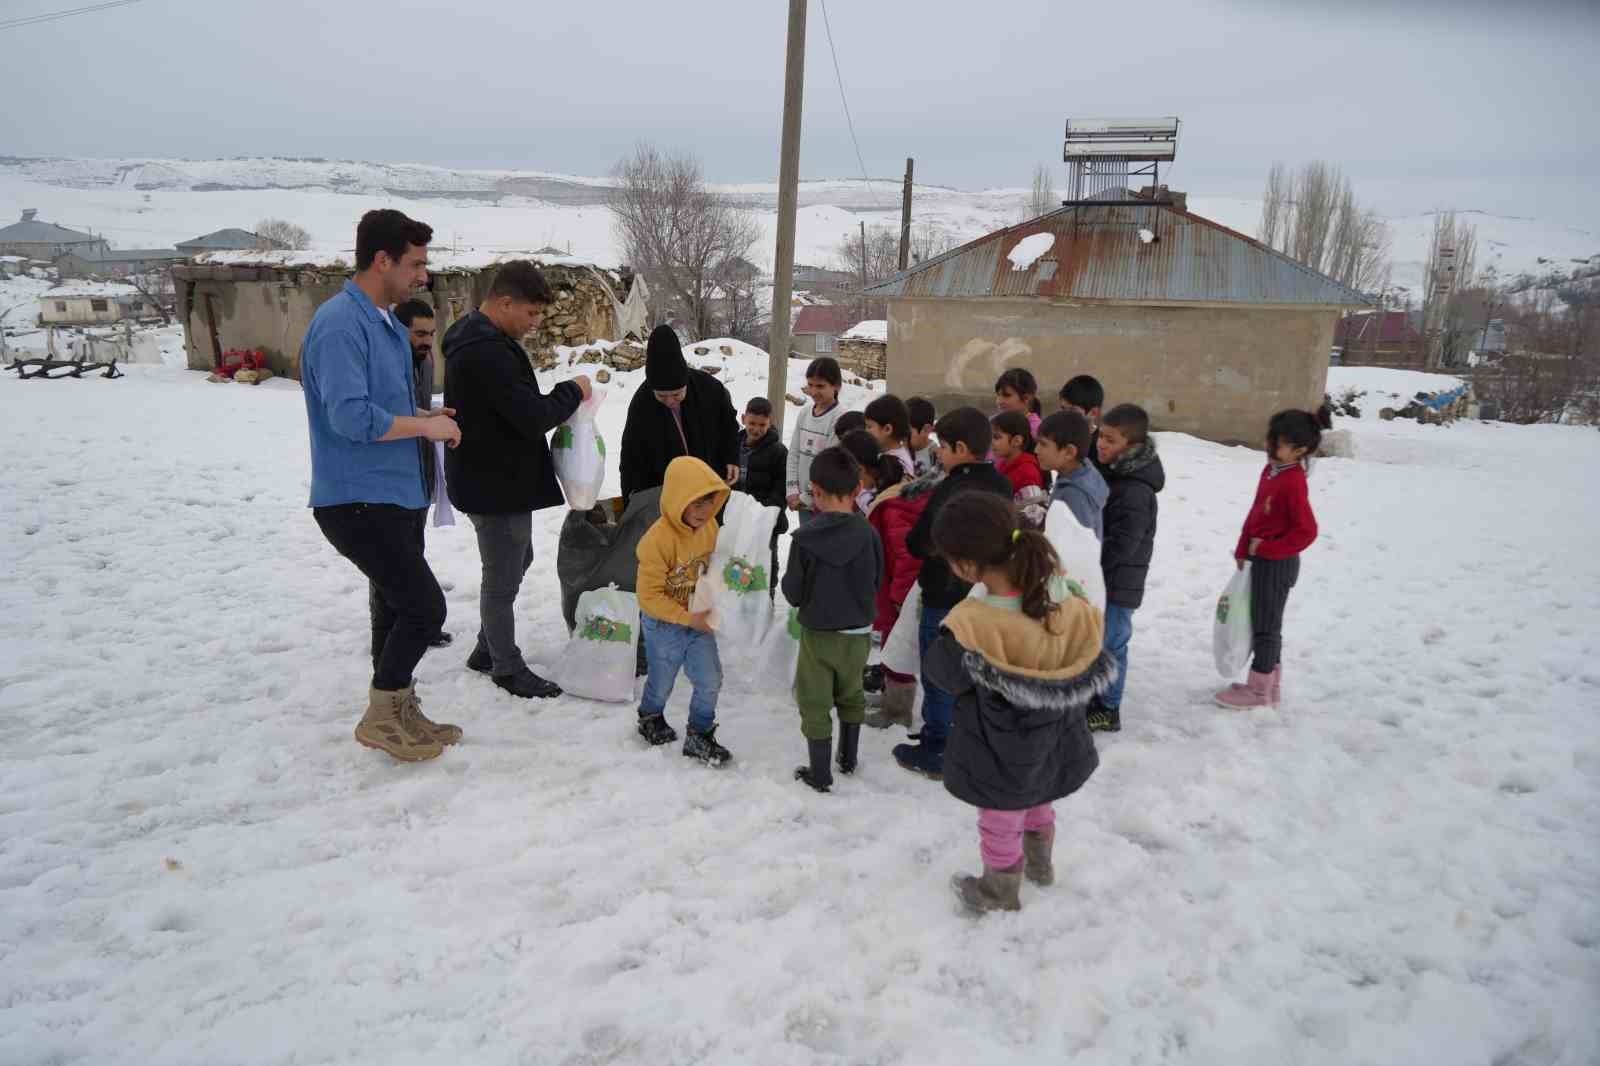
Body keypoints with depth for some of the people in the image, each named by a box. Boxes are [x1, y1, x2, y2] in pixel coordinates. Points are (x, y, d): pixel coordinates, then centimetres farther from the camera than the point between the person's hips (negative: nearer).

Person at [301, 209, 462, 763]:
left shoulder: (388, 324, 14)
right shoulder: (339, 323, -18)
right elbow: (350, 415, -28)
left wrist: (426, 418, 4)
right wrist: (425, 426, -16)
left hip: (398, 494, 10)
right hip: (358, 500, -10)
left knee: (395, 606, 16)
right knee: (425, 605, -9)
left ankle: (400, 711, 29)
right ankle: (381, 718, 8)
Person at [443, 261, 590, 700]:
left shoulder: (475, 340, 11)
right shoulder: (488, 352, -25)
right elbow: (533, 417, -27)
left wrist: (562, 399, 2)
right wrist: (573, 391, -11)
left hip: (495, 478, 11)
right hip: (496, 485, -11)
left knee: (516, 561, 24)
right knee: (502, 580, 3)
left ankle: (487, 649, 37)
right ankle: (507, 667, 19)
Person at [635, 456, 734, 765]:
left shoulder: (709, 525, -9)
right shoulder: (657, 540, -30)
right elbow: (649, 597, -25)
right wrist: (688, 618, -25)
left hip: (698, 619, 5)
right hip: (664, 624, -5)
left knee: (710, 681, 6)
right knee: (662, 682, 17)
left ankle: (699, 737, 25)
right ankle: (651, 718, 49)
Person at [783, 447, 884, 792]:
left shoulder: (805, 538, -19)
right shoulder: (868, 533, -12)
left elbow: (793, 593, -13)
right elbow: (877, 582, 0)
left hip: (817, 634, -3)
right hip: (859, 632, 3)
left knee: (815, 703, 10)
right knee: (851, 695, 24)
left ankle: (820, 774, 17)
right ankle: (848, 759, 38)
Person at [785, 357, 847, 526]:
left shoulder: (840, 418, -14)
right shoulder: (804, 413, 7)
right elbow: (794, 454, 10)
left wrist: (807, 497, -12)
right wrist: (792, 491, 0)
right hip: (803, 502, 7)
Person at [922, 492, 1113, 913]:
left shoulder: (970, 628, -37)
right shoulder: (1072, 605, -22)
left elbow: (940, 672, -17)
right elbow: (1092, 674, -6)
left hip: (999, 758, -5)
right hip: (1055, 749, 5)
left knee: (1000, 828, 22)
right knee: (1038, 807, 34)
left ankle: (1000, 892, 47)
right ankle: (1040, 864, 59)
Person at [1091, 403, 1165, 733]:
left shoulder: (1136, 490, -23)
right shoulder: (1110, 473, 7)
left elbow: (1121, 544, -26)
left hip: (1118, 582, -9)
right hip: (1101, 577, 9)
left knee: (1109, 643, 2)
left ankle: (1108, 709, 15)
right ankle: (1094, 696, 34)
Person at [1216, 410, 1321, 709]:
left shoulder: (1293, 482, -22)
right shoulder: (1272, 470, 5)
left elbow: (1306, 531, -22)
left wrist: (1266, 548, -16)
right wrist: (1243, 550, 9)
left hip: (1278, 563, -9)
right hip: (1262, 560, 9)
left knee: (1266, 625, 2)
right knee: (1264, 622, 17)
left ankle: (1259, 690, 15)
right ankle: (1271, 686, 29)